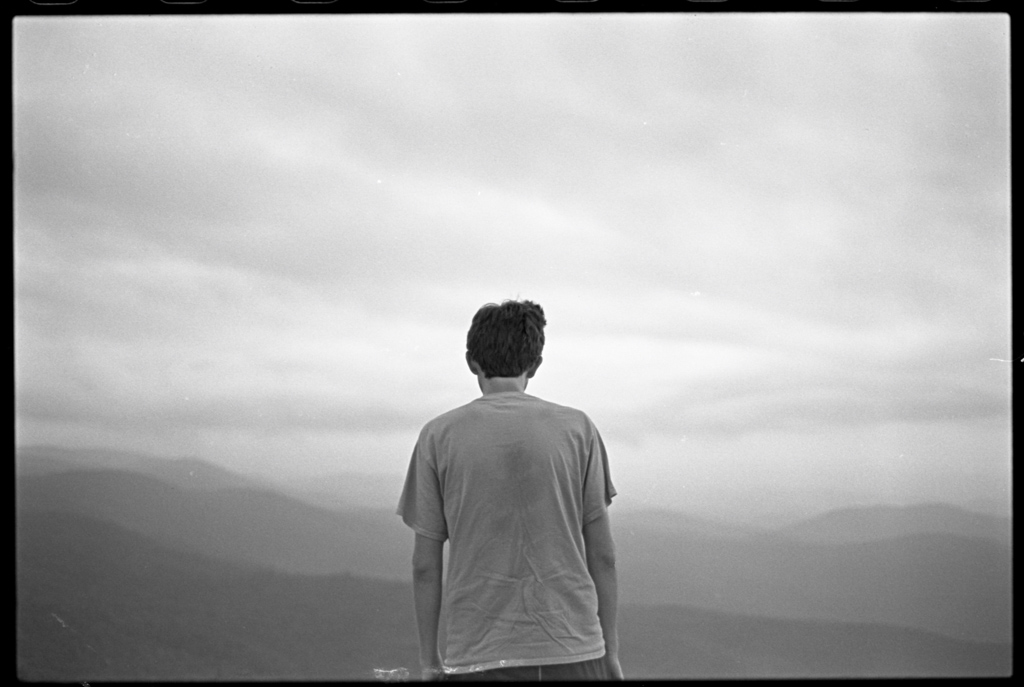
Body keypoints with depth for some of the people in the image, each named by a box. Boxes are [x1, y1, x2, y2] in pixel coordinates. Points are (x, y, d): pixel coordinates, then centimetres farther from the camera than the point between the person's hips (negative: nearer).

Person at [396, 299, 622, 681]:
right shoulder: (577, 429, 4)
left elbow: (426, 564, 3)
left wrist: (428, 661, 12)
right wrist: (610, 649, 14)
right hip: (572, 650, 1)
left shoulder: (438, 435, 2)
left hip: (478, 656, 0)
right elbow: (602, 554, 5)